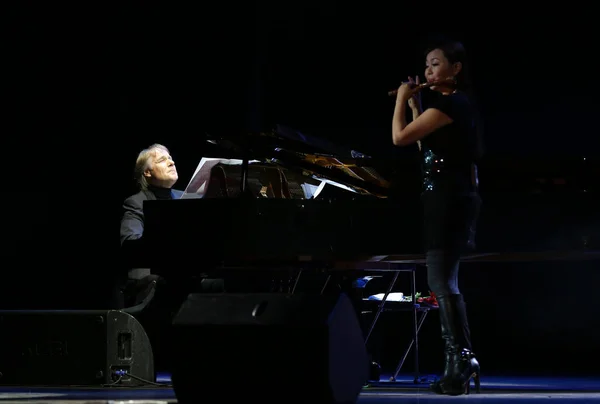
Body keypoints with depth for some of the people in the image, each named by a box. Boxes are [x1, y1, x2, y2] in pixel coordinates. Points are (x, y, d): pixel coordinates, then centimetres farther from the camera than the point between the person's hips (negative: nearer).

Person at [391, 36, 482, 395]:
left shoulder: (449, 103, -15)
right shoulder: (458, 103, 16)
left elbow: (401, 137, -16)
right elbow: (424, 143, 24)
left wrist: (401, 100, -1)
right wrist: (415, 104, 18)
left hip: (448, 199, -11)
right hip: (452, 197, 11)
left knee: (443, 282, -11)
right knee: (445, 282, 13)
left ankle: (461, 362, -11)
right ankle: (462, 363, 17)